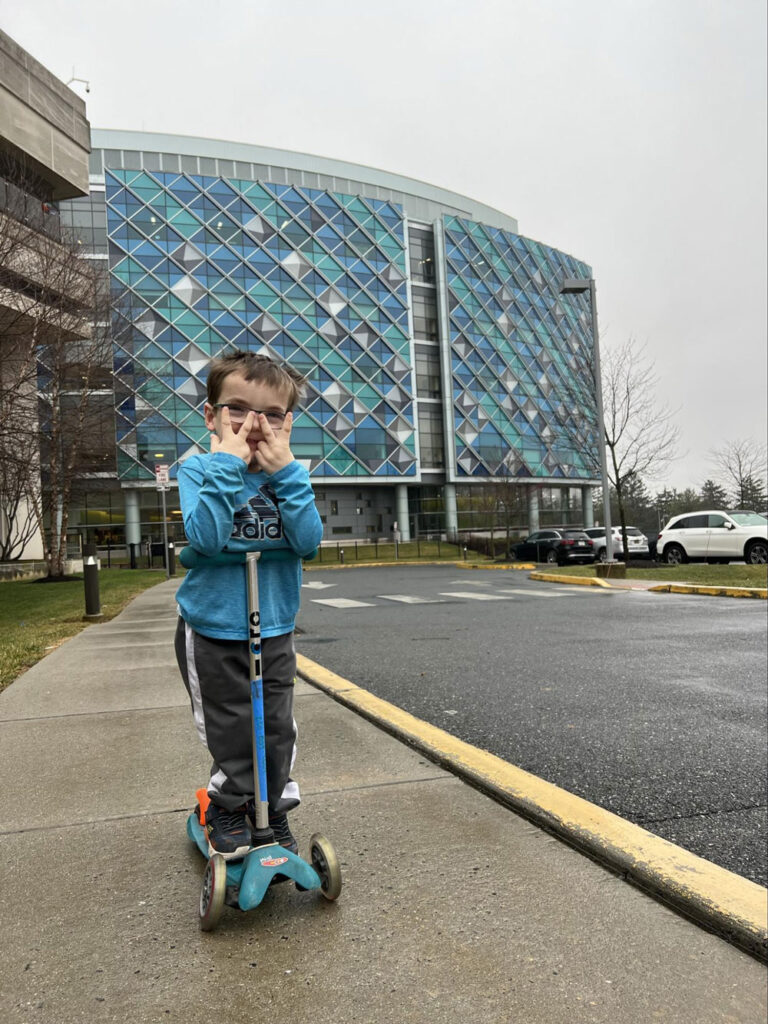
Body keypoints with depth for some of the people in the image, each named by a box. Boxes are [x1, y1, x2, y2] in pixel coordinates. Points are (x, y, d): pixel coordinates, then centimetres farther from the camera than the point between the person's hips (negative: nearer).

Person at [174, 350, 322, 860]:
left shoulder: (289, 474, -2)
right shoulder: (199, 469, -10)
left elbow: (309, 541, -17)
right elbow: (206, 537, -27)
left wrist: (284, 470, -22)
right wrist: (228, 463, -28)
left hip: (275, 631, 3)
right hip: (212, 631, -2)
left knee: (277, 729, 13)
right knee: (230, 732, 10)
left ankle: (274, 810, 35)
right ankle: (229, 807, 36)